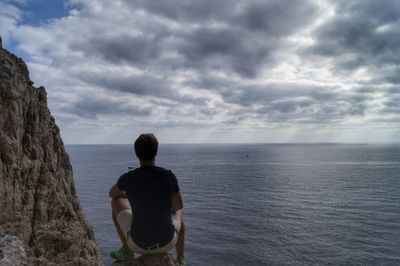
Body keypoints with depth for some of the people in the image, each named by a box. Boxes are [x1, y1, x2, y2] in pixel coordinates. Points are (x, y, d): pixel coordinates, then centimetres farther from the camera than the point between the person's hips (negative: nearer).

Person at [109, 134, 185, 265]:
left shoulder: (127, 178, -12)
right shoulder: (169, 176, -12)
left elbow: (112, 193, 14)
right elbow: (179, 205, 5)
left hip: (138, 243, 0)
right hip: (167, 242, 1)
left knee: (116, 201, 21)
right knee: (178, 213, 37)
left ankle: (127, 248, 26)